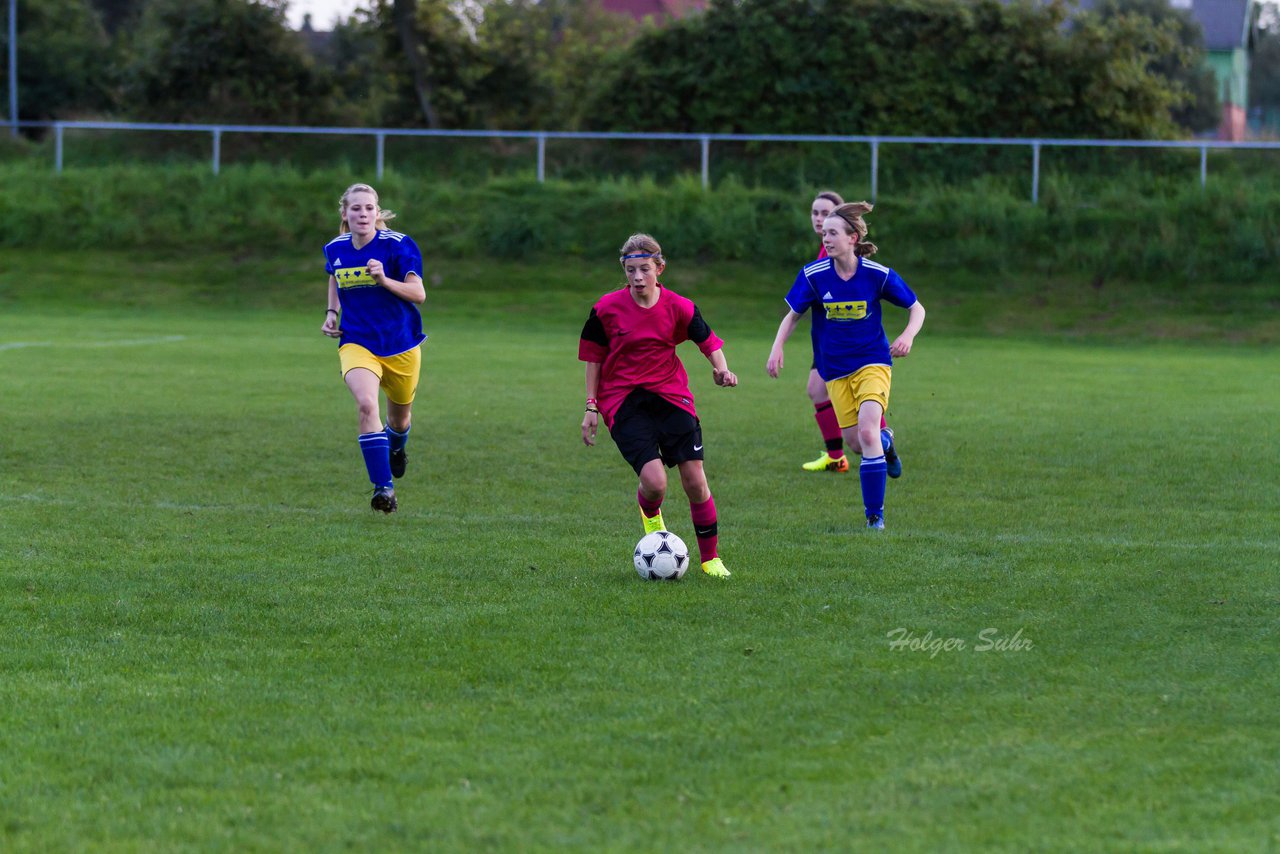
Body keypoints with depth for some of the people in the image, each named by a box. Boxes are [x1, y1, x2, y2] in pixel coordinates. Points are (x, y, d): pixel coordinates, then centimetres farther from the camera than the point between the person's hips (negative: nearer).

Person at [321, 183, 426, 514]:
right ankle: (384, 486, -25)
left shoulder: (397, 245, -14)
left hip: (401, 345, -1)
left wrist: (384, 279, -34)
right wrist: (332, 312, 8)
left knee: (400, 416, 19)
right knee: (366, 405, -27)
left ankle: (396, 447, 58)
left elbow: (418, 294, -19)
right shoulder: (335, 249, -1)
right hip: (356, 343, 1)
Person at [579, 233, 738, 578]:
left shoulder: (678, 307, -5)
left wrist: (721, 369, -11)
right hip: (624, 402, -2)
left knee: (695, 482, -3)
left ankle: (710, 558, 14)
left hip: (671, 395, 2)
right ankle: (649, 513, 21)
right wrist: (592, 406, 3)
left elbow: (708, 340, 9)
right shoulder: (607, 308, -7)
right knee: (655, 482, -18)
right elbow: (593, 356, 5)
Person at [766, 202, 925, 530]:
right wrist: (777, 349, -12)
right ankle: (884, 441, 43)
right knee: (854, 441, 4)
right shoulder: (813, 275, -10)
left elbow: (916, 308, 0)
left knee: (867, 432, -21)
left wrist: (908, 336, -19)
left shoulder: (878, 275, -13)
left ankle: (875, 514, -11)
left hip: (873, 362, -3)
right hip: (836, 368, 3)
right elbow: (793, 315, 4)